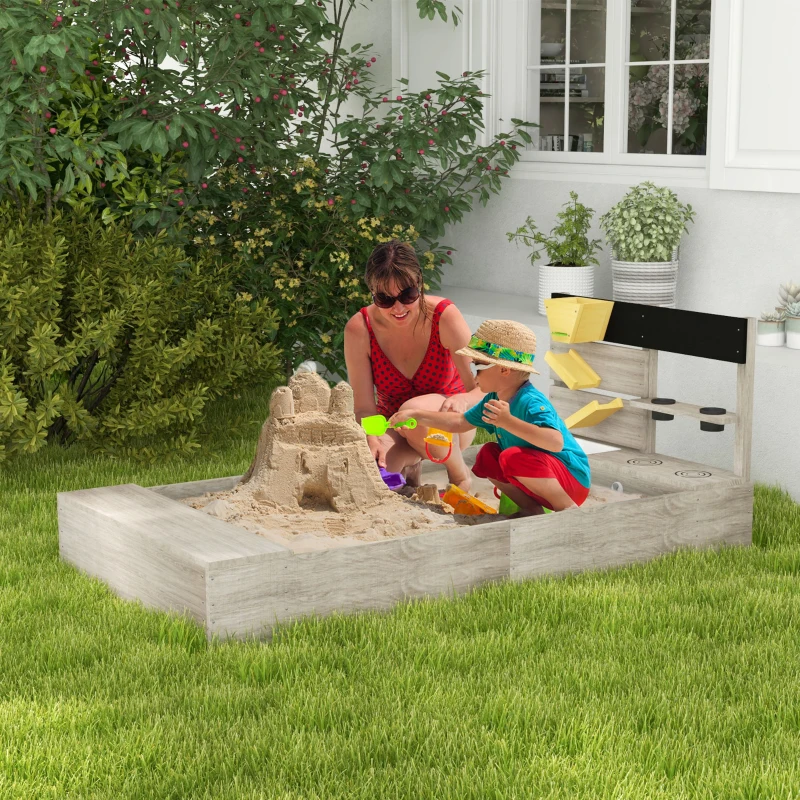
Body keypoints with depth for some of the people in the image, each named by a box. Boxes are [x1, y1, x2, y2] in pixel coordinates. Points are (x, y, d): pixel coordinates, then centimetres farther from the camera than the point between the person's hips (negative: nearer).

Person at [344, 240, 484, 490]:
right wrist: (373, 439, -38)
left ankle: (460, 475, -7)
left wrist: (463, 400, -44)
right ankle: (410, 466, 8)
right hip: (393, 427, 2)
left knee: (414, 411, -37)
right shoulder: (359, 329, -17)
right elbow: (364, 407, -16)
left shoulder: (444, 316, -21)